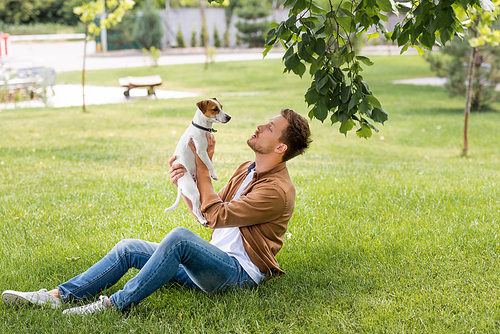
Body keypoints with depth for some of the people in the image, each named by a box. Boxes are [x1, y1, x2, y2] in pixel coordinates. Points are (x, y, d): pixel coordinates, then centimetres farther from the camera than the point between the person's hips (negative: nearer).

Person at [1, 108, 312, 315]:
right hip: (211, 262, 9)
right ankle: (59, 296, -5)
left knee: (179, 237, -36)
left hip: (238, 273, -9)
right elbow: (205, 213, 16)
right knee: (128, 249, -1)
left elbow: (217, 216, -17)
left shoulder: (278, 190, -15)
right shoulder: (248, 169, 15)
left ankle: (115, 304, -27)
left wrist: (202, 167, -10)